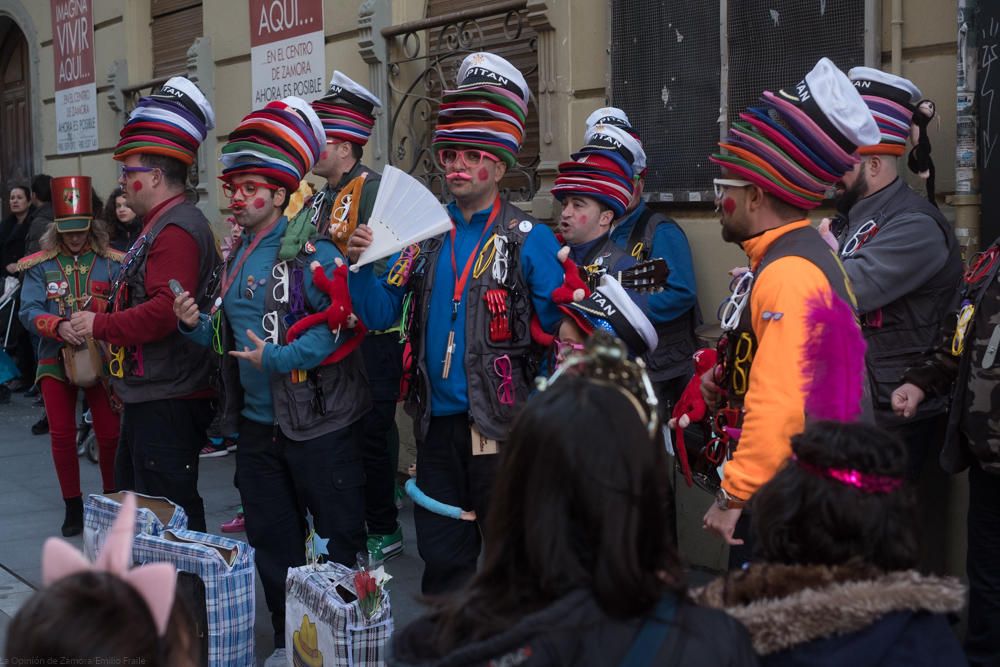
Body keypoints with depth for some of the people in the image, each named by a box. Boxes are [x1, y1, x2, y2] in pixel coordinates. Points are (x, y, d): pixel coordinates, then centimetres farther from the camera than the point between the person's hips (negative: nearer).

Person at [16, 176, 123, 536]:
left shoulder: (111, 262, 0)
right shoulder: (40, 265, 2)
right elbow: (29, 311, -7)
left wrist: (99, 308, -26)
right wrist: (59, 326, -25)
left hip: (101, 358, -1)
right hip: (56, 359, 1)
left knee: (110, 434, 0)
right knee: (62, 436, 6)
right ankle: (73, 506, 21)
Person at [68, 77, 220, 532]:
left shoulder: (177, 229, -17)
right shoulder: (162, 224, 17)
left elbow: (166, 311, -27)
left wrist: (99, 325, -18)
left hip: (168, 404, -11)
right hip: (148, 397, 11)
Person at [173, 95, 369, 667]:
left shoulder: (311, 248, -13)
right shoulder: (240, 253, 12)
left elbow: (344, 323, -22)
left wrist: (278, 358, -26)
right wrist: (198, 324, -1)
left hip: (317, 422, -8)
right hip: (257, 422, 8)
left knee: (339, 539, 3)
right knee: (272, 541, 17)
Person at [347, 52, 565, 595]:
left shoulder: (528, 238, -5)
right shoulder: (423, 232, 9)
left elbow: (561, 326, -11)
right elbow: (381, 315, 6)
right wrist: (362, 267, -11)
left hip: (497, 421, -4)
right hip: (436, 418, 4)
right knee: (441, 553, 16)